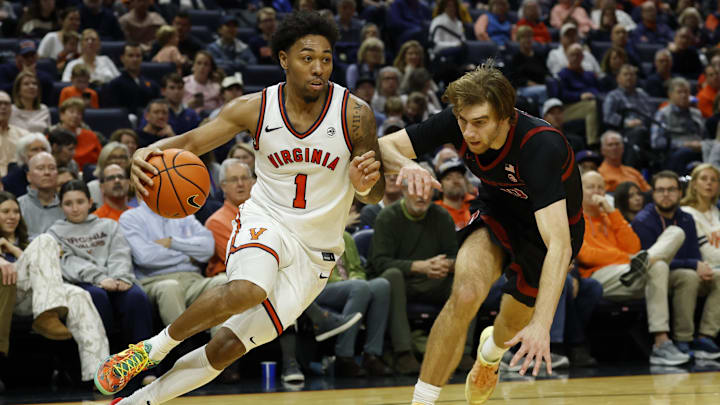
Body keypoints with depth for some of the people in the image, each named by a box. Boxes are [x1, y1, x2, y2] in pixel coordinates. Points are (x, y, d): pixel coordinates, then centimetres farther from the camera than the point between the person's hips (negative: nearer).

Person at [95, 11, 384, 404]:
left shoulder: (354, 114, -12)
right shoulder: (256, 107, -8)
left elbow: (375, 195, -5)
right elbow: (190, 141, -4)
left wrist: (365, 184, -30)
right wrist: (148, 152, -26)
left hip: (315, 252, 0)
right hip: (265, 223, 0)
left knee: (226, 348, -6)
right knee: (246, 291, -36)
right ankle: (153, 348, -13)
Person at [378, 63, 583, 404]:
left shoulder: (540, 147, -41)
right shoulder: (459, 122, -26)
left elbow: (559, 244, -47)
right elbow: (384, 145, -20)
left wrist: (541, 325, -57)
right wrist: (406, 165, -46)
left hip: (548, 227, -2)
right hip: (498, 210, 2)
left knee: (516, 324, 13)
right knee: (466, 293, -25)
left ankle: (491, 350, 53)